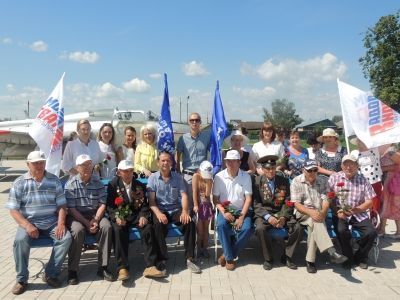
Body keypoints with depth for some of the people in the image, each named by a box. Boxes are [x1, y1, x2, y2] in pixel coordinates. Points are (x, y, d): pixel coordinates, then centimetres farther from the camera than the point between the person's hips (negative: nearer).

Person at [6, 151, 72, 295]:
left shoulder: (54, 180, 4)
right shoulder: (19, 183, -1)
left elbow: (61, 205, 4)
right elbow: (13, 210, -5)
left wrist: (61, 223, -13)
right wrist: (27, 225, -21)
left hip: (52, 222, 2)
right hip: (29, 222, -1)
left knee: (66, 238, -24)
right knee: (20, 240, -31)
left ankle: (50, 274, -7)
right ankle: (21, 279, -11)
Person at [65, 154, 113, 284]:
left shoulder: (98, 182, 4)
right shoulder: (71, 184, -5)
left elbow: (102, 204, 0)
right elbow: (71, 209, -10)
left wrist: (95, 220, -17)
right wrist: (87, 223, -18)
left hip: (95, 214, 3)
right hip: (76, 216, -2)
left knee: (107, 226, -27)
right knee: (78, 230, -34)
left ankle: (103, 267, -17)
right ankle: (72, 270, -19)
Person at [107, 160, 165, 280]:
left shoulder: (140, 186, 13)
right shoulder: (113, 185, 5)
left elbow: (144, 204, 8)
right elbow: (109, 206, -1)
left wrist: (143, 216, -13)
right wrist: (117, 217, -21)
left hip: (136, 215, 2)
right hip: (120, 216, -2)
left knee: (148, 228, -26)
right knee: (119, 230, -33)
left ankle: (150, 266, -26)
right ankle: (122, 268, -31)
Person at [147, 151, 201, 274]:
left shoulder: (178, 177, 8)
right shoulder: (152, 178, 3)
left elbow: (183, 195, -1)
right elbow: (151, 200, -5)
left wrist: (185, 211, -20)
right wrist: (158, 213, -24)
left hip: (176, 209, 2)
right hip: (160, 209, -2)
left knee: (190, 222, -25)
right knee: (158, 225, -34)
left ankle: (189, 258, -16)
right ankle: (162, 259, -23)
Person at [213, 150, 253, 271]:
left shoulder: (246, 176, -2)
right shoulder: (219, 176, -2)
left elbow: (248, 198, -3)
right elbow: (215, 198, 0)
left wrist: (242, 217, -14)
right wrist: (223, 212, -16)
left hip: (241, 210, 1)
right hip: (225, 209, 0)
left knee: (247, 228, -28)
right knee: (221, 225, -32)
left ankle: (227, 254, -9)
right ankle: (229, 258, -14)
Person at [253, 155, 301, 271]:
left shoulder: (284, 181, 8)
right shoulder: (257, 181, 0)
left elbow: (288, 202, 4)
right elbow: (256, 204, -5)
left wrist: (283, 217, -14)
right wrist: (268, 217, -20)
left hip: (281, 213, 2)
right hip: (264, 213, -2)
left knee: (297, 228, -22)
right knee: (260, 228, -32)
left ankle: (286, 257, 0)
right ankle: (268, 259, -8)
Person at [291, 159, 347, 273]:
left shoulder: (323, 182, 10)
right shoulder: (296, 182, 1)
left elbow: (326, 201, -1)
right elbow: (296, 204, -7)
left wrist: (322, 213, -23)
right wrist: (311, 212, -24)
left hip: (318, 214, 2)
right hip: (302, 213, -2)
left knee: (315, 225, -31)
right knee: (316, 222, -34)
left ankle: (310, 260, -24)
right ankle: (331, 252, -42)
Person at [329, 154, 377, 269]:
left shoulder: (363, 180, 7)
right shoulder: (334, 177, 3)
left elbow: (369, 202, 3)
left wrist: (355, 210, -14)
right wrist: (337, 212, -17)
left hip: (359, 214, 2)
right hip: (340, 213, -2)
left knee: (371, 232, -19)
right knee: (342, 231, -29)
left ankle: (360, 257, 10)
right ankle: (348, 257, 0)